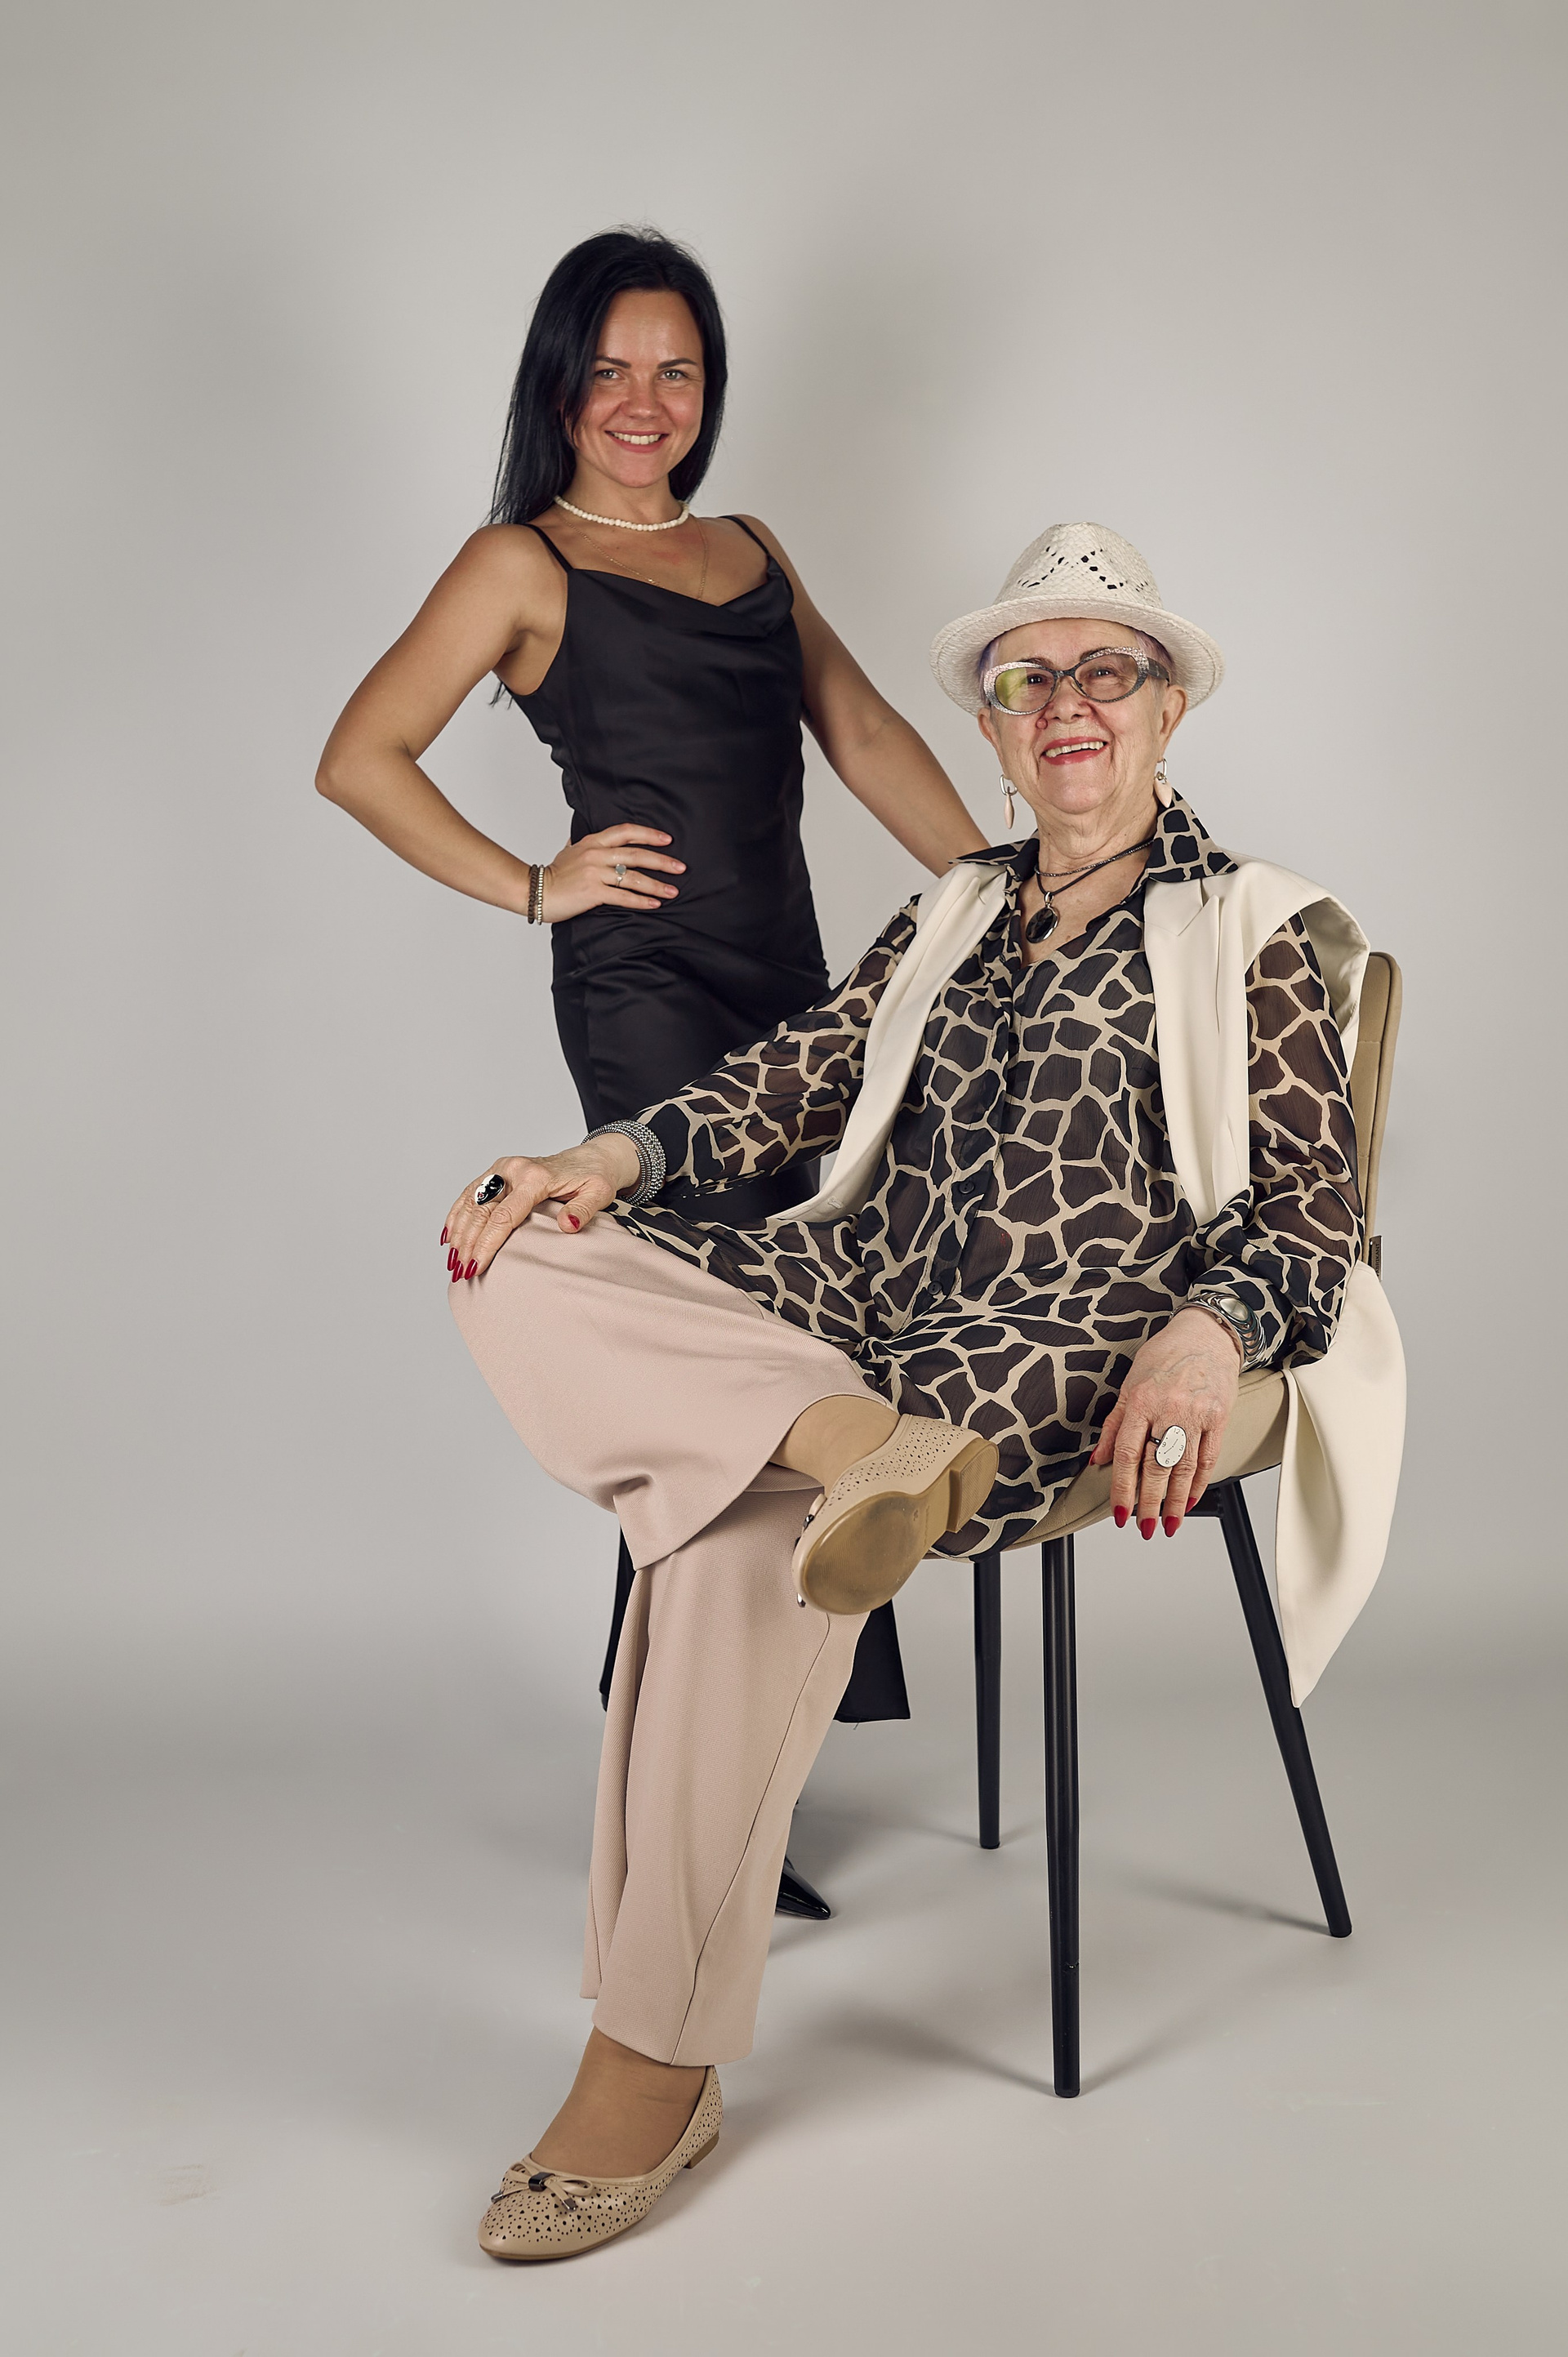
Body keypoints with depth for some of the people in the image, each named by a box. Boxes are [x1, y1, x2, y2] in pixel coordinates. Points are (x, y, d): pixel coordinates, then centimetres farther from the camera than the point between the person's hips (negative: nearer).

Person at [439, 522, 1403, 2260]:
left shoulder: (1254, 932, 7)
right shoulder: (957, 912, 23)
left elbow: (1309, 1207, 0)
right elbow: (798, 1077, 14)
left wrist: (1206, 1332, -23)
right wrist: (613, 1161, -4)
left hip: (1061, 1345, -6)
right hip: (862, 1296, 6)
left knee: (746, 1536, -32)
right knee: (521, 1268, -16)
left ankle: (654, 2065, -20)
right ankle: (853, 1442, -36)